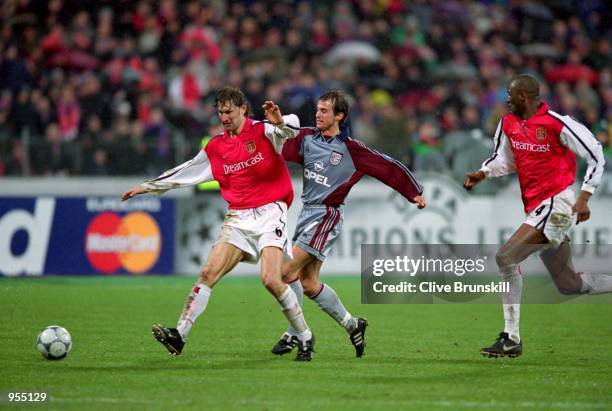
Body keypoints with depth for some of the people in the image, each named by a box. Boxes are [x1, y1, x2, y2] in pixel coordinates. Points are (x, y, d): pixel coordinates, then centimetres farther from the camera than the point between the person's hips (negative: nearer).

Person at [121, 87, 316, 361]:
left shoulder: (262, 131, -1)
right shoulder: (216, 148, 14)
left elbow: (292, 129, -20)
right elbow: (184, 172, 22)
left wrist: (280, 122, -43)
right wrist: (147, 186, 24)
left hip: (269, 214, -5)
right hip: (238, 219, 5)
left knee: (271, 279, -19)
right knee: (208, 273, -10)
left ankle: (305, 338, -3)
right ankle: (179, 335, -13)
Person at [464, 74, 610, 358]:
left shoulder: (557, 124, -15)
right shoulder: (508, 124, 7)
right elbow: (504, 160, 21)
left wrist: (584, 197, -15)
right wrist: (483, 173, 1)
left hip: (557, 203, -9)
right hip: (536, 207, 9)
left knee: (505, 258, -18)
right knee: (568, 284, 13)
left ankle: (511, 339, -15)